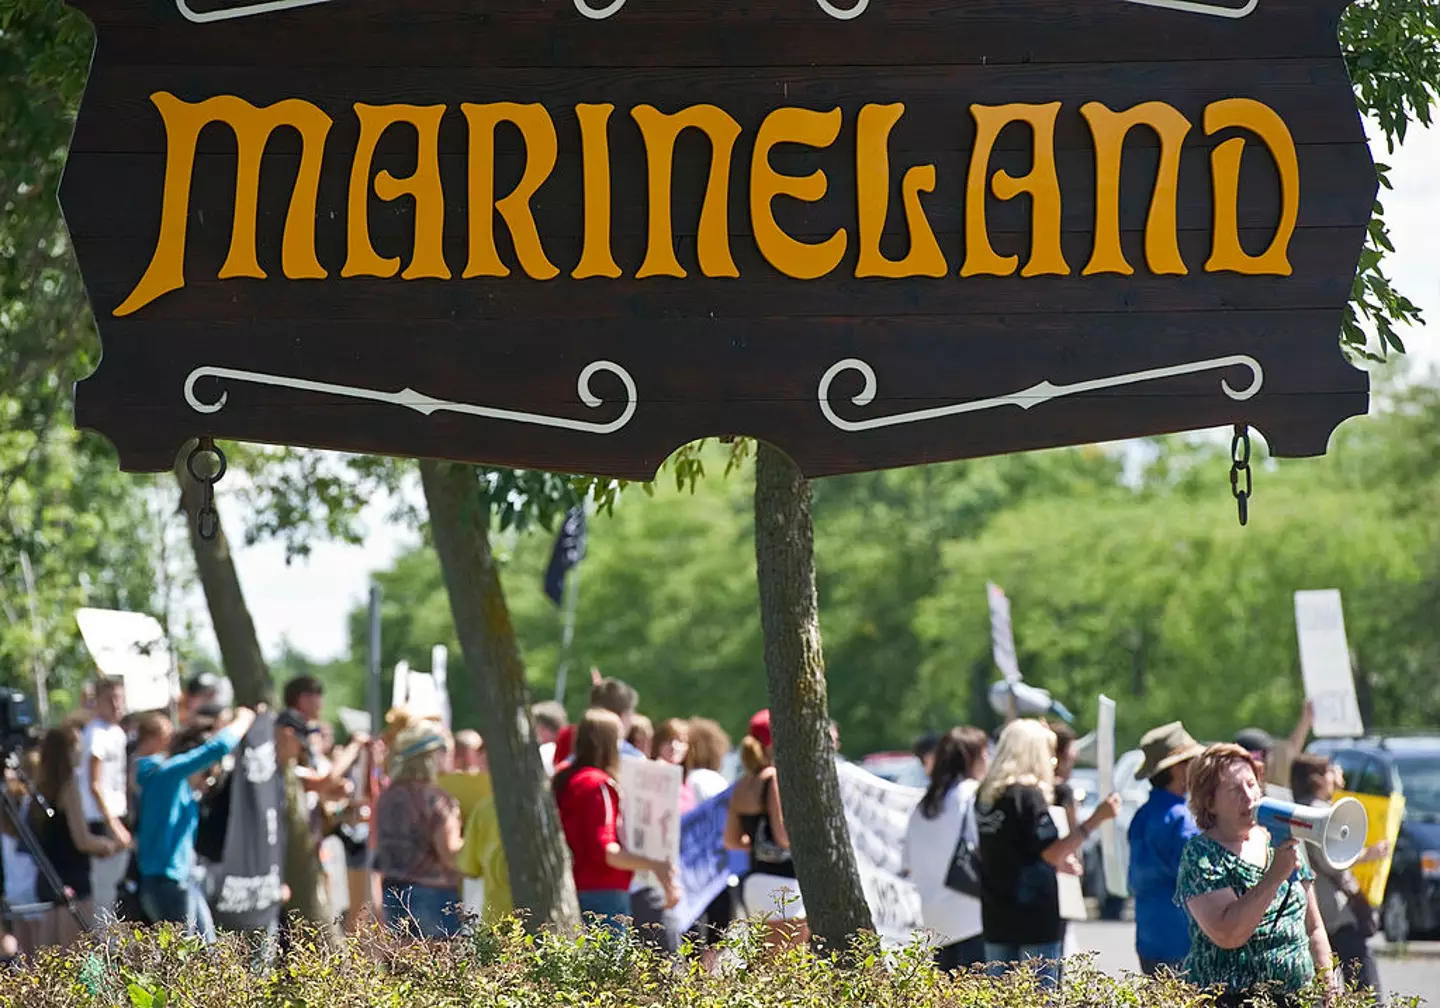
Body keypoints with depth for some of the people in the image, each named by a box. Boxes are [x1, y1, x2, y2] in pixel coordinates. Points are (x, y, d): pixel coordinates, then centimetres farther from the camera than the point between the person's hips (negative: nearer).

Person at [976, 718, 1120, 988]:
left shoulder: (985, 795, 11)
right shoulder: (1029, 795, -12)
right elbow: (1052, 853, -18)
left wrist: (1057, 861, 27)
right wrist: (1095, 819, -18)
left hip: (996, 919, 7)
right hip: (1035, 920, -7)